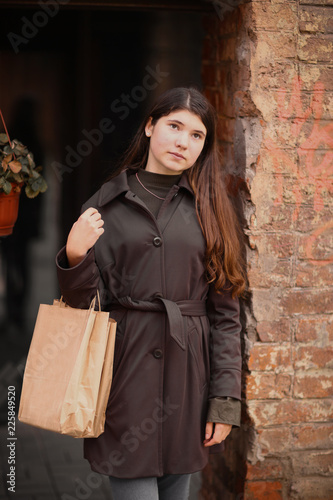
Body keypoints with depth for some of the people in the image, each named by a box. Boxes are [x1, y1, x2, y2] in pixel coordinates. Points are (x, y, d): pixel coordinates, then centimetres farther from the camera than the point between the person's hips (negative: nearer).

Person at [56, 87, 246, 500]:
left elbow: (225, 311, 4)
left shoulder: (209, 210, 6)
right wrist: (74, 255, -17)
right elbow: (81, 302, 3)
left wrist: (225, 401, -1)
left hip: (188, 373, 2)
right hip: (125, 369, -2)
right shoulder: (106, 204, 3)